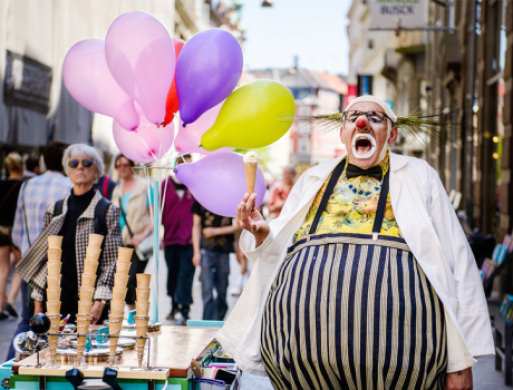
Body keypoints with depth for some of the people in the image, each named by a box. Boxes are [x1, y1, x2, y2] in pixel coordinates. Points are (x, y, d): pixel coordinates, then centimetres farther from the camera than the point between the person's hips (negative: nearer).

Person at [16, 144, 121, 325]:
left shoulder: (108, 211, 2)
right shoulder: (54, 210, 14)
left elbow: (112, 262, -3)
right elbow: (44, 258, 15)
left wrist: (100, 302, -14)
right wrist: (38, 302, 10)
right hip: (55, 301, 4)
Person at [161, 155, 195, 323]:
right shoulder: (165, 185, 5)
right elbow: (159, 211, 8)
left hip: (189, 240, -2)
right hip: (170, 238, 2)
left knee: (186, 275, -7)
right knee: (172, 274, 13)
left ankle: (184, 309, -3)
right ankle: (174, 306, 28)